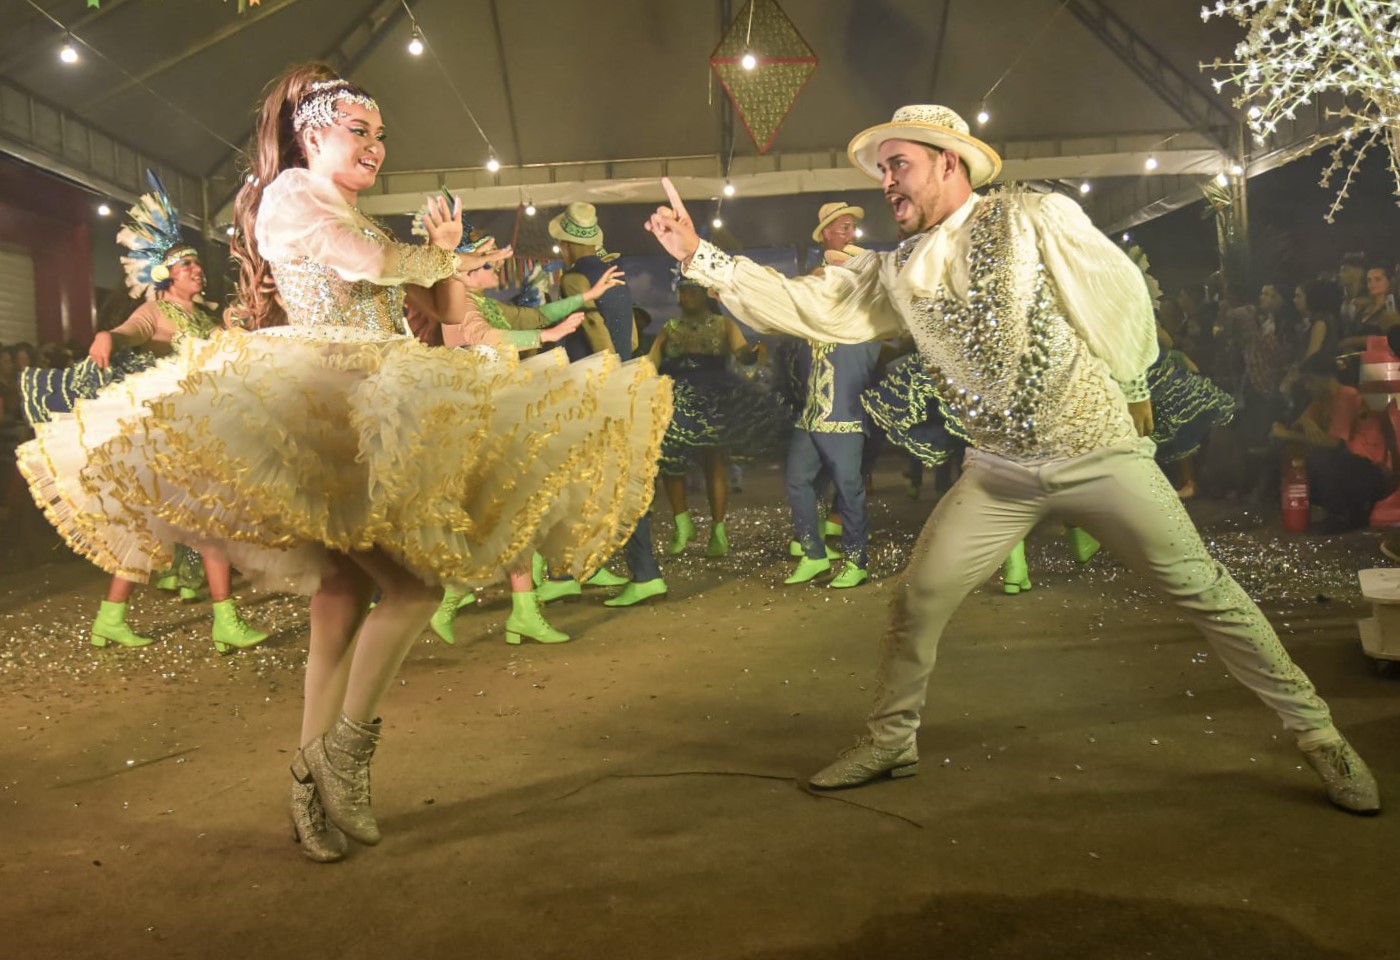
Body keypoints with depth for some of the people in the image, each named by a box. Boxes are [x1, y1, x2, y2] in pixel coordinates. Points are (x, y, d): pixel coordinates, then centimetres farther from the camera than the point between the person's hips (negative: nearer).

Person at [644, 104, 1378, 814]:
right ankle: (890, 740, 20)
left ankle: (1315, 731, 17)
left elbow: (1121, 295, -4)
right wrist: (699, 255, -6)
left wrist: (1125, 397, 4)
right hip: (1000, 473, 4)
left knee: (1204, 592, 1)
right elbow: (801, 303, 0)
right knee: (918, 601, 0)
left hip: (1099, 454, -3)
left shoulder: (1036, 219, -9)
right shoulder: (897, 274, 3)